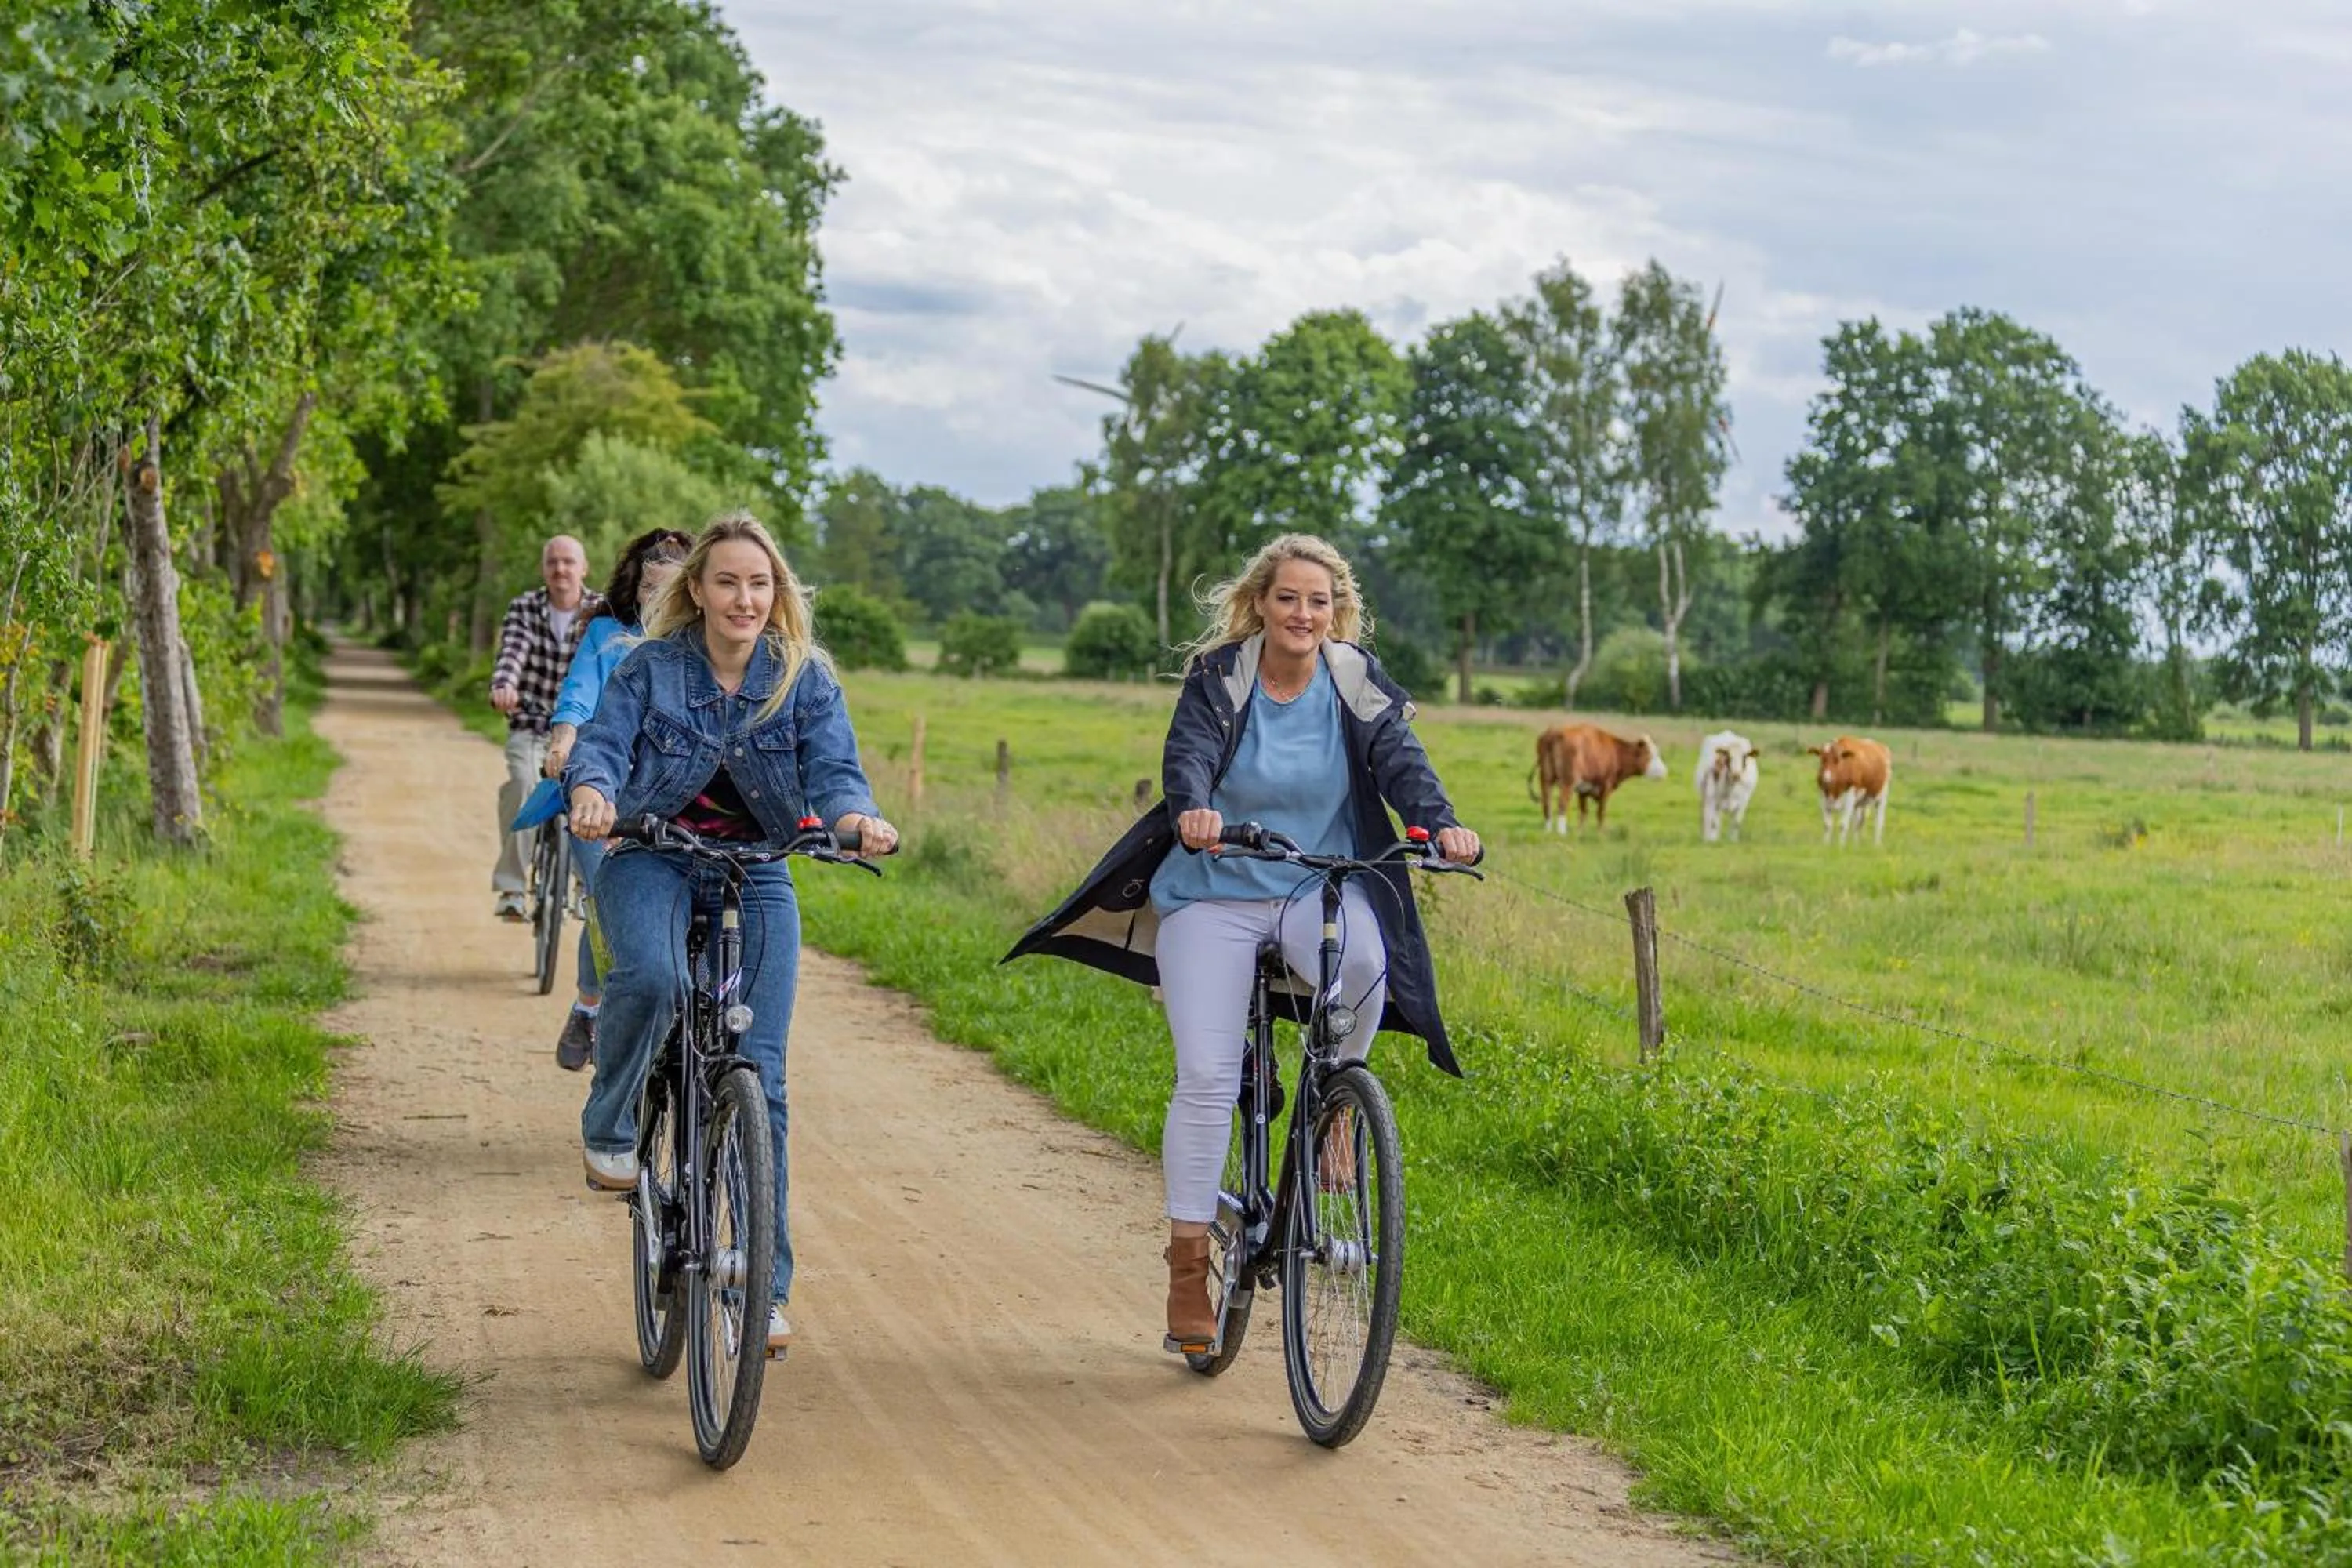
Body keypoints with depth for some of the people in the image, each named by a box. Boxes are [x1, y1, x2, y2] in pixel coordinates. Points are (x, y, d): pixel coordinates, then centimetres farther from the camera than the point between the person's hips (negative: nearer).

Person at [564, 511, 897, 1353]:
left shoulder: (805, 679, -2)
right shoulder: (651, 668, -4)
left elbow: (833, 769, -13)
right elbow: (602, 744, -15)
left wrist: (854, 816, -36)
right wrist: (591, 790, -40)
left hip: (756, 878, 2)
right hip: (653, 862, -1)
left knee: (759, 1074, -5)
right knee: (650, 976, -36)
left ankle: (765, 1283, 3)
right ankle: (609, 1127, -7)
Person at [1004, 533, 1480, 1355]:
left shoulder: (1357, 683, -2)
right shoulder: (1218, 678, -5)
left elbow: (1401, 760, -14)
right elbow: (1187, 755, -21)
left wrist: (1441, 823, -35)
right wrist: (1193, 810, -44)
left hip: (1320, 887, 1)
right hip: (1215, 893, -1)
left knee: (1364, 959, -35)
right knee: (1206, 1073, -10)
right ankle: (1187, 1261, 2)